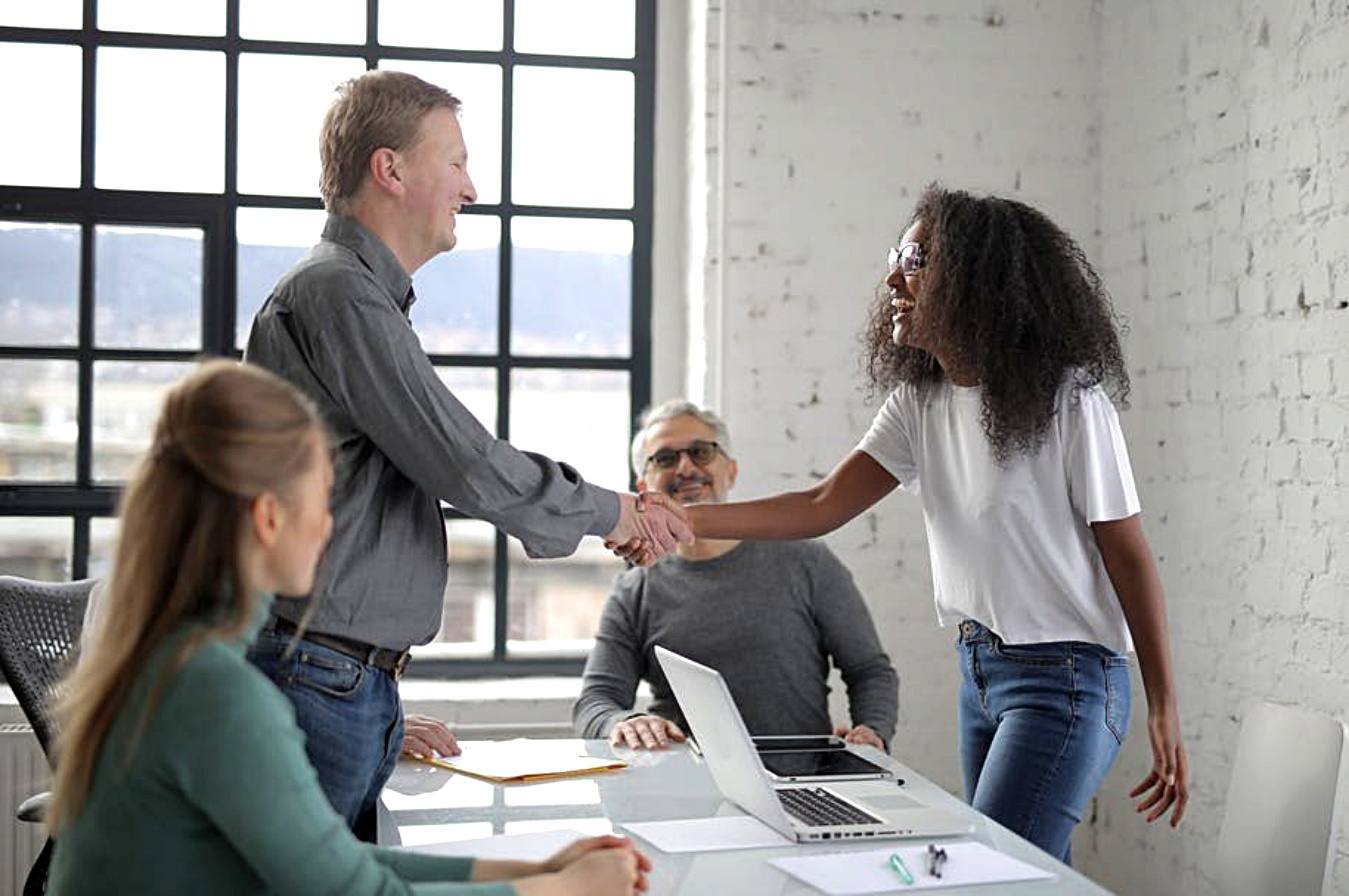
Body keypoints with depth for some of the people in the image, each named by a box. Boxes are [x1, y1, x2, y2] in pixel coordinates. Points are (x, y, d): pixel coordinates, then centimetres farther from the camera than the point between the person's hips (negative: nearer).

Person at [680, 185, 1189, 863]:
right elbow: (824, 507, -4)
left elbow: (1128, 555, -11)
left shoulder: (1066, 402, -15)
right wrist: (680, 519, -16)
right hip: (980, 671, 7)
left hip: (1064, 680, -7)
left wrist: (1164, 708, -9)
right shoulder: (921, 402, 4)